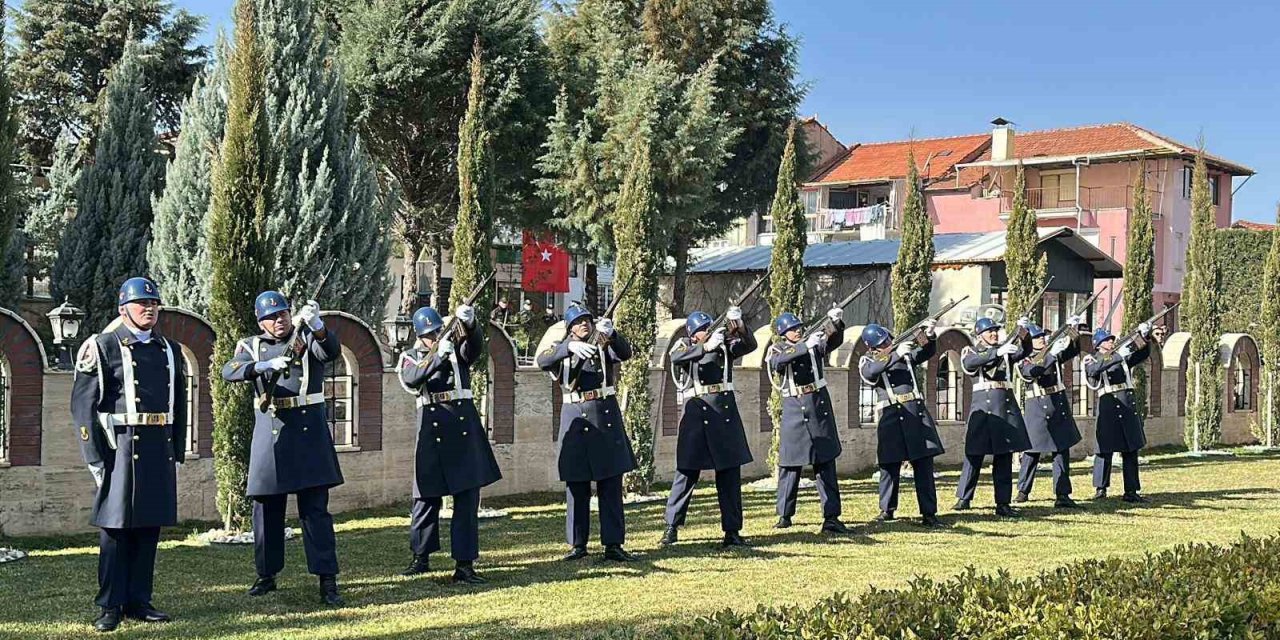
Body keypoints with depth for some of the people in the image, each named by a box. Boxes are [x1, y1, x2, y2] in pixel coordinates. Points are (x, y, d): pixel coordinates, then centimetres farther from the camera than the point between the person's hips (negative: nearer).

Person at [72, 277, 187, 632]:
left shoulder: (170, 350, 14)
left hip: (160, 452, 5)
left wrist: (177, 452, 13)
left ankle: (138, 601, 17)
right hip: (122, 446, -5)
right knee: (115, 527, -1)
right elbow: (83, 405, -5)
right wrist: (95, 457, -10)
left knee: (149, 527, 8)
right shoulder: (102, 347, -1)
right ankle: (110, 607, 6)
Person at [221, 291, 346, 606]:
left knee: (315, 509, -4)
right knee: (266, 508, 9)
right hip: (269, 434, 3)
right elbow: (229, 371, -8)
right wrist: (264, 366, -26)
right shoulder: (252, 345, 9)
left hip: (308, 432, -2)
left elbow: (332, 351, -18)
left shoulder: (309, 337, 4)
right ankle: (267, 575, 23)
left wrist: (315, 324, -37)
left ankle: (327, 580, -4)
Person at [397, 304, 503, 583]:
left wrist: (469, 323, -34)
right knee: (426, 496, 6)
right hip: (432, 428, 0)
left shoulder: (458, 348, 10)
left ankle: (464, 565, 0)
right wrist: (438, 355, -26)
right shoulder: (411, 356, 9)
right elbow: (411, 379, -13)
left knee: (468, 497, -2)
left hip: (464, 425, 0)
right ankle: (420, 557, 23)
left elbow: (475, 345, -13)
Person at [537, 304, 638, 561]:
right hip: (575, 418, 0)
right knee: (576, 485, 4)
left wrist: (611, 333, -35)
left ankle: (613, 544, 2)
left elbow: (625, 353, -14)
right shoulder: (562, 349, 6)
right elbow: (542, 361, -16)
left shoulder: (604, 346, 7)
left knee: (611, 484, 0)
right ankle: (578, 544, 12)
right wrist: (569, 347, -34)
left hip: (606, 416, 0)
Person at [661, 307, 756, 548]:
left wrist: (739, 327, -26)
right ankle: (672, 527, 11)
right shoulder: (684, 346, 5)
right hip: (696, 413, -2)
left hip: (725, 412, 2)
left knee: (730, 472, 3)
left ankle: (732, 530, 9)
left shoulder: (725, 345, 10)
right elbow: (676, 358, -18)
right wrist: (706, 347, -30)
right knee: (686, 472, 0)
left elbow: (750, 345, -7)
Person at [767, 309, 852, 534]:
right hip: (793, 408, -1)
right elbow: (778, 362, -21)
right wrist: (805, 345, -30)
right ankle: (784, 515, 15)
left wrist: (836, 322, -30)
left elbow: (835, 340, -10)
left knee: (825, 462, 0)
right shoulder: (777, 349, 2)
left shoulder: (815, 343, 7)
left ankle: (831, 517, -2)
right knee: (790, 462, 3)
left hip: (819, 405, 2)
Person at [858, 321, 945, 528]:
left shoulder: (906, 353, 15)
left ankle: (929, 513, 1)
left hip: (916, 412, 3)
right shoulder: (866, 361, 4)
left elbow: (928, 352, 9)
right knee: (889, 466, 2)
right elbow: (869, 373, -17)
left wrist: (929, 336, -12)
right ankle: (887, 510, 17)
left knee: (924, 464, 0)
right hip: (891, 417, -2)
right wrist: (896, 355, -24)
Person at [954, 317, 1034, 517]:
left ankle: (1003, 504, 6)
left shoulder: (1007, 349, 13)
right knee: (975, 453, -1)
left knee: (1004, 456, 3)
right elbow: (970, 363, -18)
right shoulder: (970, 352, 6)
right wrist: (998, 352, -28)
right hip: (983, 406, -3)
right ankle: (963, 498, 11)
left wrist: (1023, 334, -27)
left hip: (1006, 406, 3)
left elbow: (1023, 351, -7)